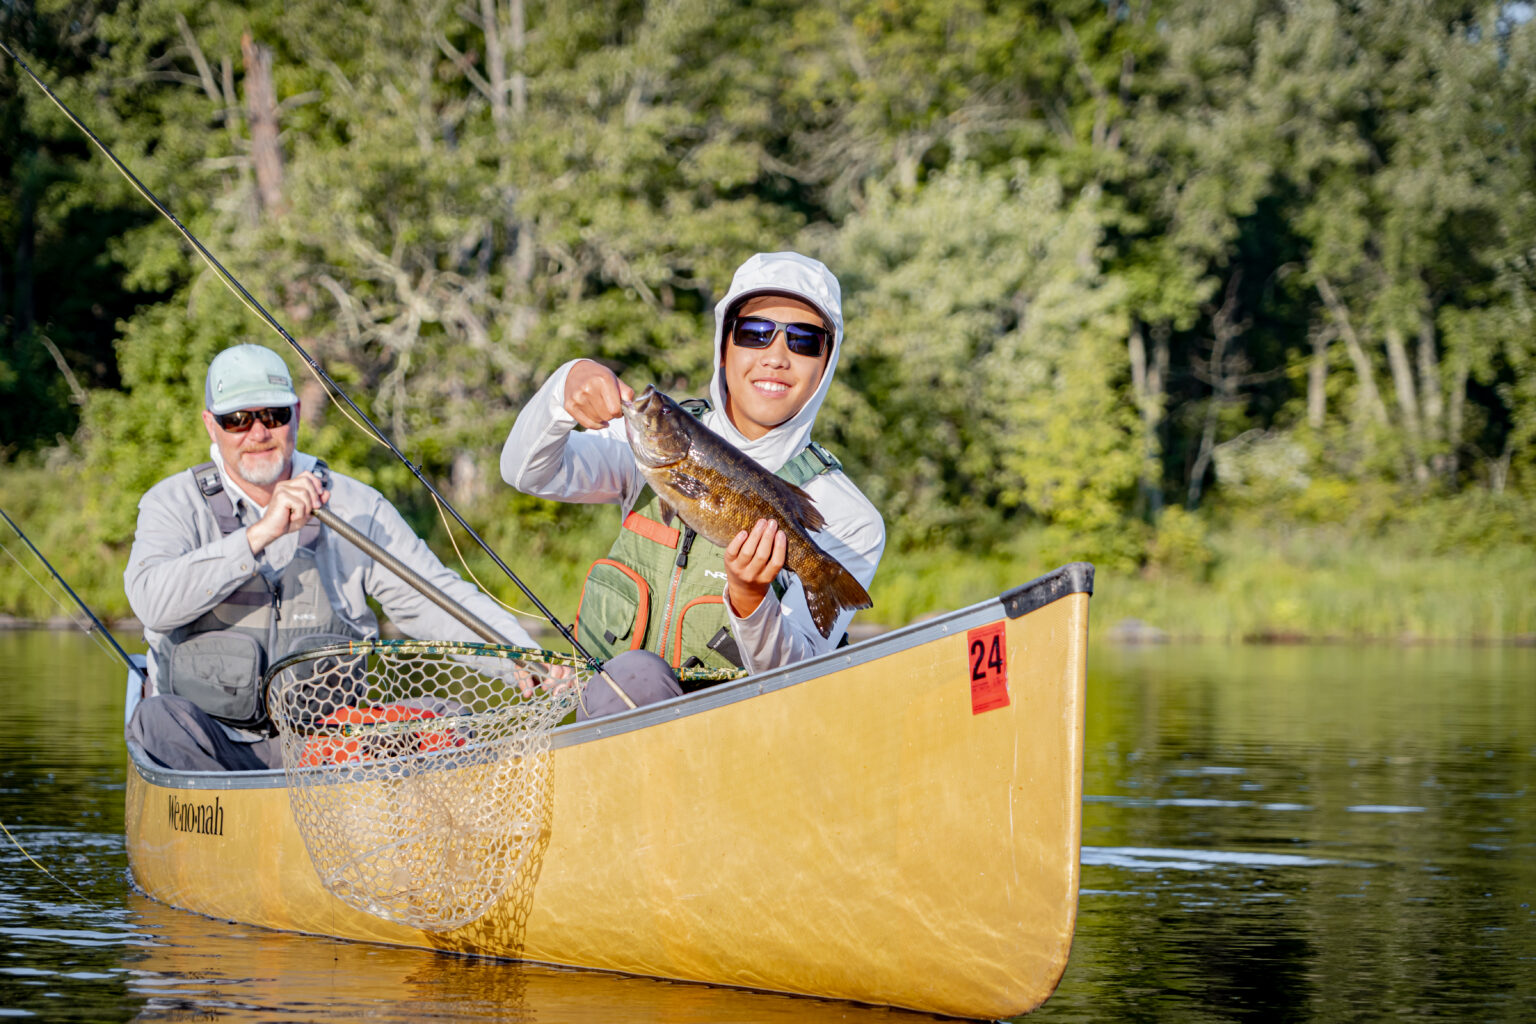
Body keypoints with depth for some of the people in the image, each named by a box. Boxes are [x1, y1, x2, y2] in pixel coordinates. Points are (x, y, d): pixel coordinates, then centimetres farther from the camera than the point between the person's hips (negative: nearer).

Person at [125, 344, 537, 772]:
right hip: (211, 743, -1)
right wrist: (260, 534, -24)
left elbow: (439, 599, 6)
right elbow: (152, 601, -16)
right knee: (160, 718, -35)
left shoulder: (356, 508, 10)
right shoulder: (173, 504, 4)